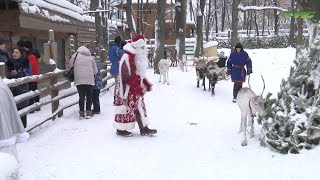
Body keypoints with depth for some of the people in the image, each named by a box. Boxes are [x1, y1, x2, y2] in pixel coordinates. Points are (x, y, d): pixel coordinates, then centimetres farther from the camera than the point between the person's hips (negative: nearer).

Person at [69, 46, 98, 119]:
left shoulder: (75, 55, 5)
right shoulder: (90, 57, 10)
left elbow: (69, 66, 7)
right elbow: (95, 71, 10)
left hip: (79, 80, 0)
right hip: (90, 80, 1)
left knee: (81, 96, 7)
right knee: (89, 96, 9)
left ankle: (81, 112, 8)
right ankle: (88, 112, 8)